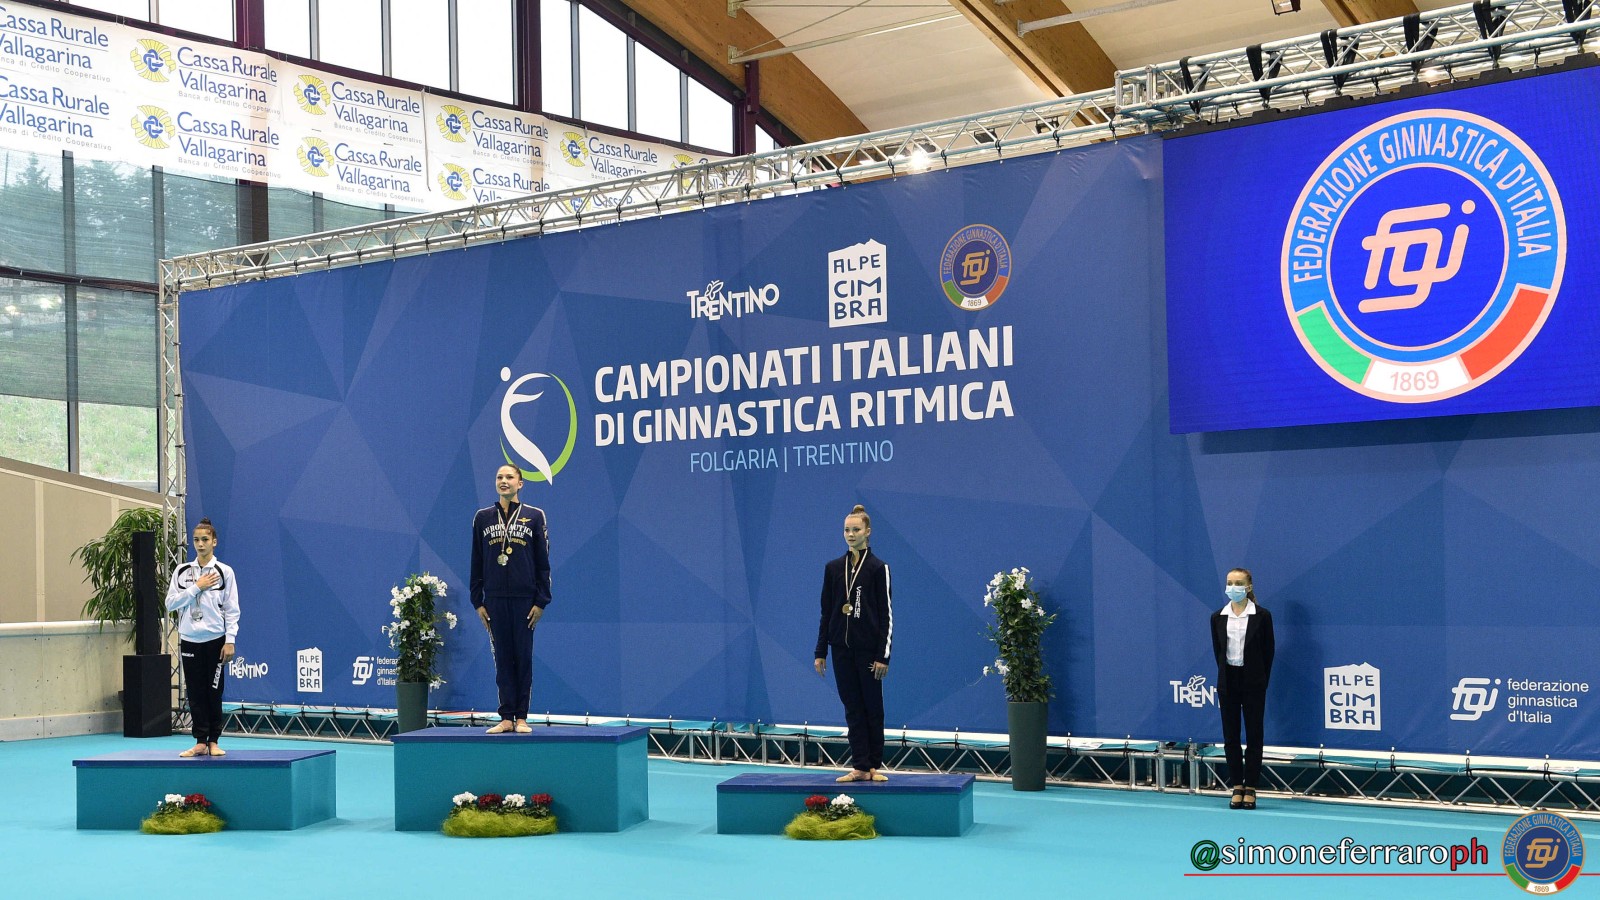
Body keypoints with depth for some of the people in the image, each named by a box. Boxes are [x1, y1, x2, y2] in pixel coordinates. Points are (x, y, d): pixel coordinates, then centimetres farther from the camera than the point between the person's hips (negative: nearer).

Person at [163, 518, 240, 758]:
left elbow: (232, 609, -3)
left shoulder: (224, 571, -1)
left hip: (215, 640, -2)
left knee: (214, 693, 2)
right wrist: (196, 587, -9)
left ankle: (213, 742, 9)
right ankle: (200, 742, 9)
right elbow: (170, 603, -1)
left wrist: (230, 641, -9)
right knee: (195, 693, 4)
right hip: (189, 640, 2)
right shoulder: (182, 572, 7)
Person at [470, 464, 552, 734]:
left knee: (523, 658, 1)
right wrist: (477, 601, 4)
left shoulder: (534, 516, 2)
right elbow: (477, 563, 10)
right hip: (495, 600, 2)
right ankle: (506, 718, 7)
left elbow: (543, 562, 1)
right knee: (503, 659, 3)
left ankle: (521, 718, 7)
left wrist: (541, 601, -4)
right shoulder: (482, 518, 8)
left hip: (525, 600, -2)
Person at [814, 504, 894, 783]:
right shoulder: (833, 568, 7)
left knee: (873, 708, 4)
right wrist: (821, 652, 5)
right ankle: (860, 767, 7)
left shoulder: (878, 568, -4)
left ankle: (874, 766, 12)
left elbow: (887, 615, -6)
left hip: (869, 649, -4)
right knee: (853, 709, 5)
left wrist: (883, 655, -11)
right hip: (842, 649, 4)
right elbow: (826, 612, 10)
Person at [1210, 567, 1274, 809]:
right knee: (1230, 737, 5)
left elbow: (1268, 650, 0)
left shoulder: (1261, 616, -5)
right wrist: (1225, 678, 8)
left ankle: (1250, 789, 7)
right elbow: (1218, 651, 11)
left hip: (1253, 681, -3)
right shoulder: (1218, 618, 4)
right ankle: (1237, 787, 12)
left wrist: (1261, 681, 0)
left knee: (1254, 736, 2)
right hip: (1228, 681, 3)